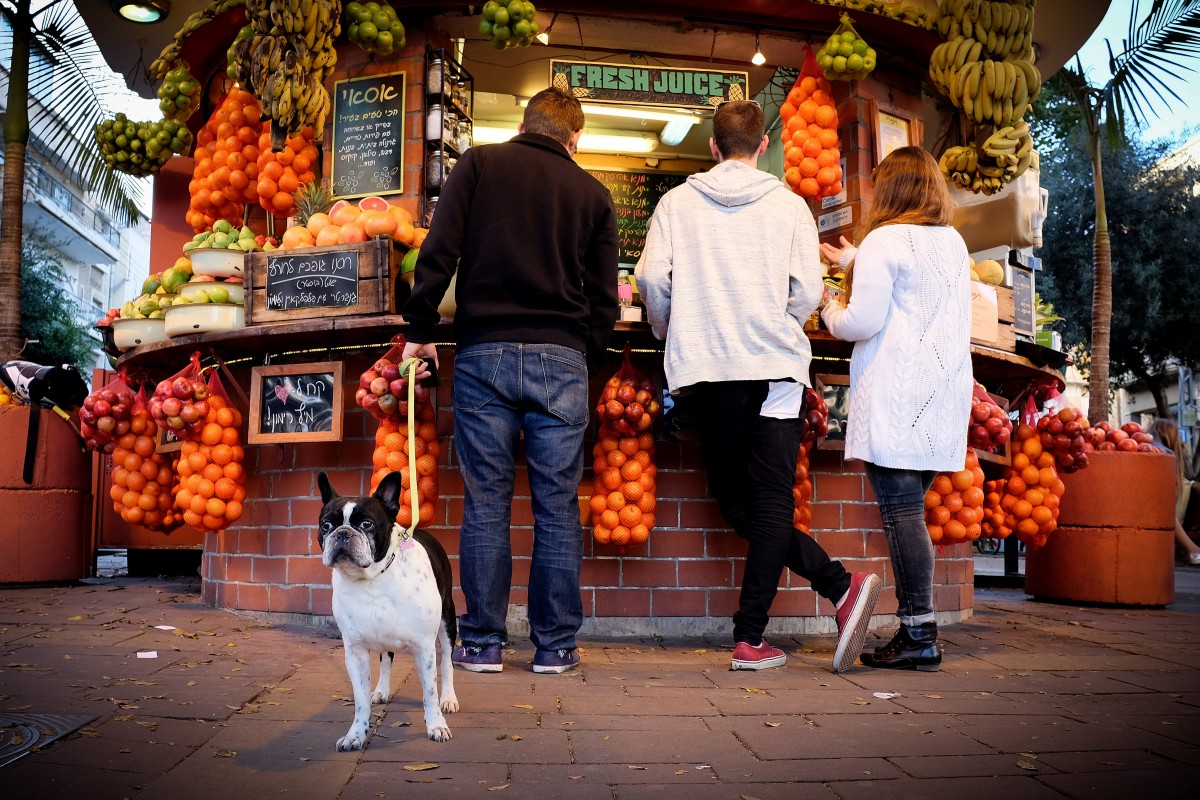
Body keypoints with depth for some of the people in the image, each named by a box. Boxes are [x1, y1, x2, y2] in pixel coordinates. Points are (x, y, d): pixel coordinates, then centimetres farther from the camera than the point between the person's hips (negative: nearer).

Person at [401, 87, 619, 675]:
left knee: (485, 505, 5)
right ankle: (554, 645, 13)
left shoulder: (479, 164, 8)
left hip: (483, 354, 0)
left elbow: (438, 252, -2)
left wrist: (420, 330, 5)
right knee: (557, 506, 6)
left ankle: (482, 643, 12)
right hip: (561, 359, 1)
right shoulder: (592, 192, 11)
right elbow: (603, 298, 10)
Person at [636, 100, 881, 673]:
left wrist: (673, 334, 18)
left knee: (735, 501, 9)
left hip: (708, 368, 0)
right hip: (777, 367, 0)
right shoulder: (789, 205, 5)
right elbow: (808, 290, 0)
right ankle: (750, 639, -5)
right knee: (771, 501, 1)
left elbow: (652, 279, -1)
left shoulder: (677, 202, 6)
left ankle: (839, 585, 1)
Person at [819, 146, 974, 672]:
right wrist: (849, 260, 46)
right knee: (909, 512, 9)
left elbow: (863, 322, -11)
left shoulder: (885, 239, -6)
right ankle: (915, 628, 11)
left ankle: (919, 638, -6)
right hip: (944, 393, 8)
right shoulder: (953, 242, 19)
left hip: (896, 397, -8)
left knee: (901, 512, -7)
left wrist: (830, 312, 10)